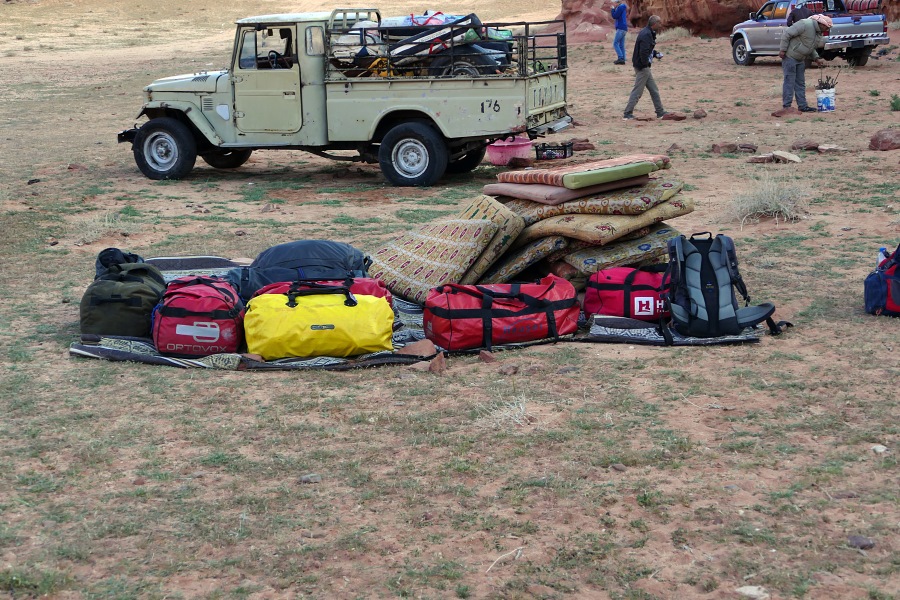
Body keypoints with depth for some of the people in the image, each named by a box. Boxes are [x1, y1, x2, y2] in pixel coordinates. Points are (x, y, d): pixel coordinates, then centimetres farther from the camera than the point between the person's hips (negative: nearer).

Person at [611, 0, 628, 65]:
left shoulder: (620, 7, -11)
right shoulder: (622, 7, 19)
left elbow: (615, 16, -13)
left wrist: (613, 9, -1)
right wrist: (612, 14, 9)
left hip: (621, 28, -10)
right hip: (623, 28, 10)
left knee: (615, 43, -10)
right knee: (621, 45, 7)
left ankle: (620, 58, -16)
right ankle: (622, 59, 5)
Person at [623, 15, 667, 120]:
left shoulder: (649, 33, 12)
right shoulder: (646, 35, -21)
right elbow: (643, 52, -30)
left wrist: (656, 54, 9)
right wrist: (646, 62, -15)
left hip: (645, 67, 10)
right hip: (642, 67, -10)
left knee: (654, 90, 14)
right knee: (637, 91, -4)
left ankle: (660, 112, 21)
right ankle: (628, 114, 1)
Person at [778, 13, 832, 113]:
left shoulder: (819, 34, 8)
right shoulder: (805, 25, -21)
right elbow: (787, 34, -21)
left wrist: (816, 58, 4)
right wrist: (783, 50, -20)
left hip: (801, 59, 9)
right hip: (790, 56, -9)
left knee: (800, 82, 10)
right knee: (789, 81, -7)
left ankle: (802, 105, 14)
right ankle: (786, 106, -4)